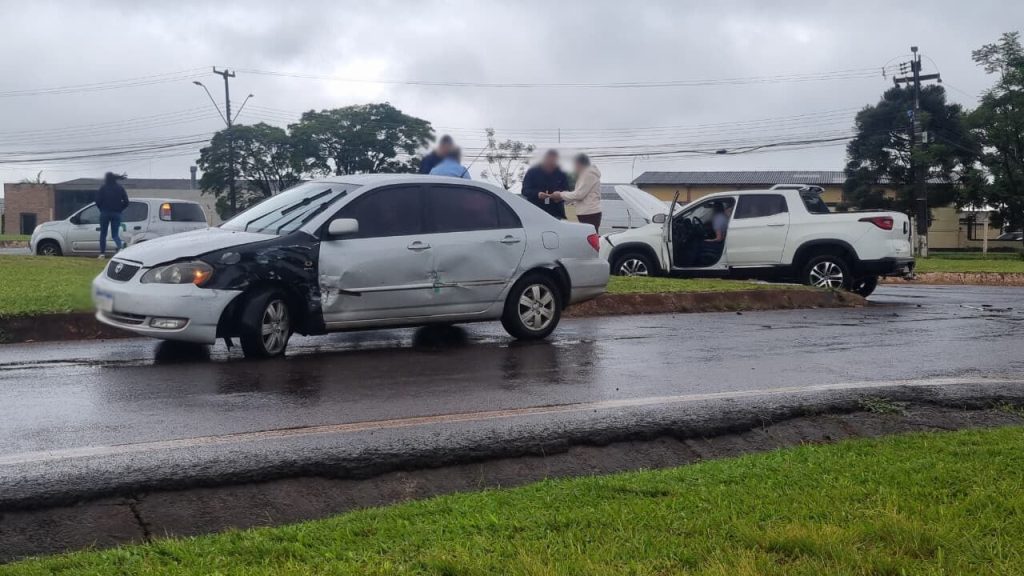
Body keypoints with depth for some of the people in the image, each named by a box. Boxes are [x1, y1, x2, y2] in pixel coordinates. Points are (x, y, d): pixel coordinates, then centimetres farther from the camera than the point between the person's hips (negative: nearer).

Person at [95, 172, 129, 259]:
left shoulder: (103, 188, -5)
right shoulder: (120, 188, 4)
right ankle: (121, 247, -22)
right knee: (115, 234, 6)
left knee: (103, 233, 11)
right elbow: (126, 202, 1)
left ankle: (102, 253, 10)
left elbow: (98, 201, -8)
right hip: (116, 214, 2)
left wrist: (102, 209, 9)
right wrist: (119, 209, 12)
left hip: (105, 213, -2)